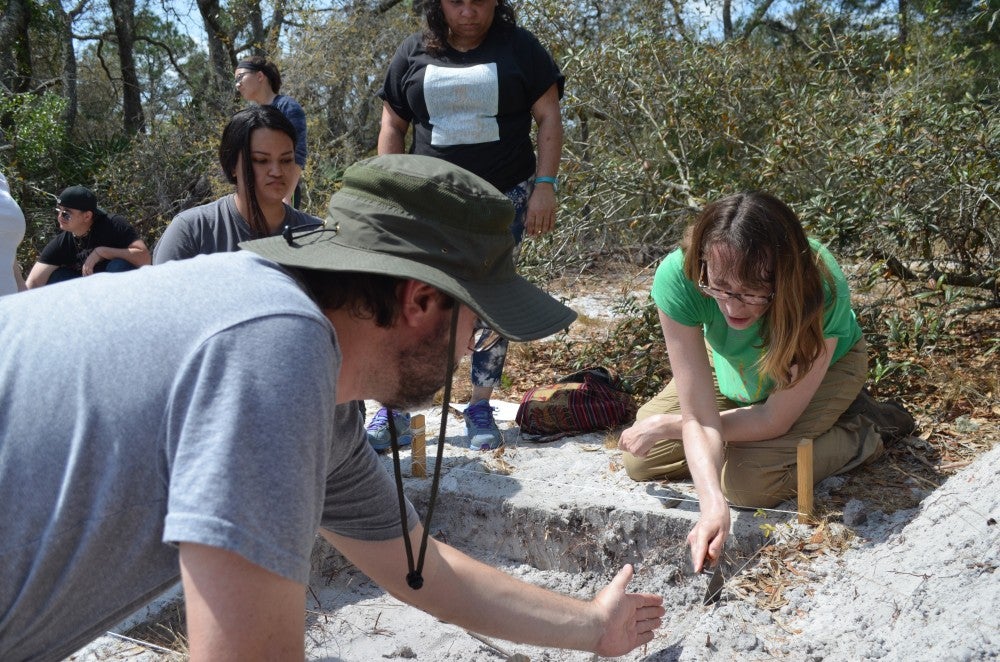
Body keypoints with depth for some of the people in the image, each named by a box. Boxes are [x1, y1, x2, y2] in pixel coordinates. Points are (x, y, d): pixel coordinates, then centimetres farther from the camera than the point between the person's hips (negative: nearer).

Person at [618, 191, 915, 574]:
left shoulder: (822, 290, -42)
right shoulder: (678, 277, -38)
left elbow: (775, 420, -30)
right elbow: (698, 416, -34)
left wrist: (666, 425, -23)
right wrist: (713, 504, -49)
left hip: (827, 365, -4)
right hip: (731, 368, 4)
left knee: (747, 480, -25)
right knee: (641, 462, -4)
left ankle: (860, 432, 1)